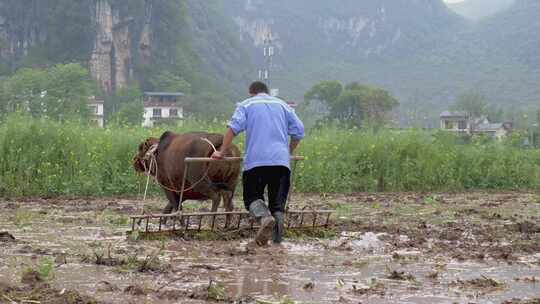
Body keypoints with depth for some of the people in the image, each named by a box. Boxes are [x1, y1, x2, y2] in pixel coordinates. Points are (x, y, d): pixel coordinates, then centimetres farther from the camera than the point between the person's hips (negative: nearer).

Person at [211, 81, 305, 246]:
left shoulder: (246, 105, 14)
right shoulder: (282, 105, 22)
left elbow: (233, 128, -3)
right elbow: (299, 131, 15)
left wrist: (222, 152, 1)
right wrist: (289, 152, 27)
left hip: (256, 160, -2)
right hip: (281, 160, 2)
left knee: (252, 196, 5)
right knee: (278, 200, 8)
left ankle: (265, 218, -25)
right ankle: (277, 235, -10)